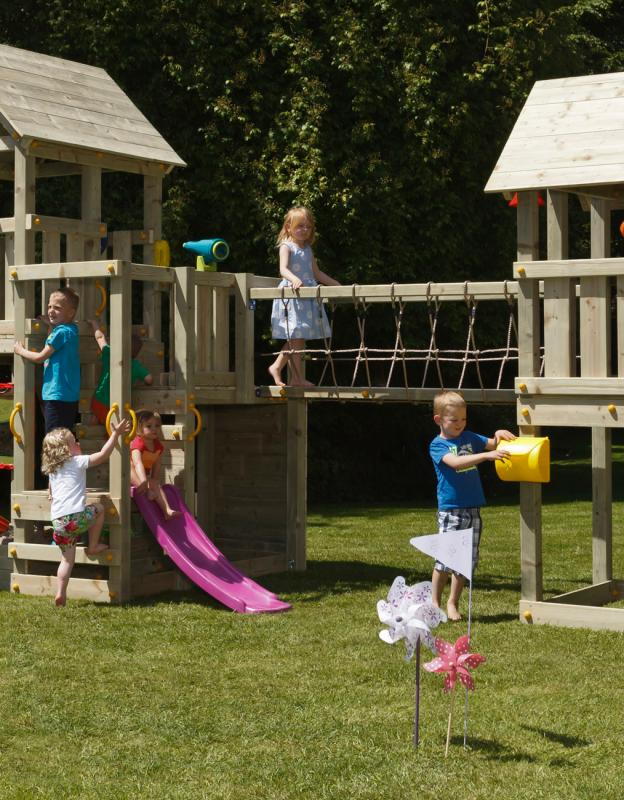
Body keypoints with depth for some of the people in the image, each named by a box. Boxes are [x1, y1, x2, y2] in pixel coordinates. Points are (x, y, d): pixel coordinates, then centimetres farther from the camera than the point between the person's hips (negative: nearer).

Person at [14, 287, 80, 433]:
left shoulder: (61, 332, -16)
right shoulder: (71, 330, 12)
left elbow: (40, 357, -10)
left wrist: (21, 350, 7)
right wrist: (51, 325, 19)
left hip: (58, 395, -10)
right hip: (69, 395, 10)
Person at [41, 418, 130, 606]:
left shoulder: (51, 470, 24)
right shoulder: (77, 462, 3)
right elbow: (103, 455, -3)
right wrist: (115, 434, 2)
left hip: (57, 520, 6)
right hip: (76, 516, -6)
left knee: (67, 559, 16)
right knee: (99, 508, 23)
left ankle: (60, 594, 6)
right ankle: (93, 546, 23)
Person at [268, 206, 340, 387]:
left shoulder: (308, 249, 18)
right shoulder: (287, 246, -5)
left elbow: (317, 273, 25)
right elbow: (283, 269, -21)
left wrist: (336, 284, 24)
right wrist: (294, 279, -40)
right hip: (291, 295, -7)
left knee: (297, 339, 6)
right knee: (296, 337, -7)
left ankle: (277, 367, 18)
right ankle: (298, 377, -3)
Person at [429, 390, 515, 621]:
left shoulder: (469, 437, 12)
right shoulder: (437, 445, -6)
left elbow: (492, 444, 14)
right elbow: (455, 462, -22)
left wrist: (499, 436, -10)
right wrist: (486, 455, -32)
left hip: (473, 507, 5)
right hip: (450, 508, -5)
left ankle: (453, 603, 19)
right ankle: (435, 603, 10)